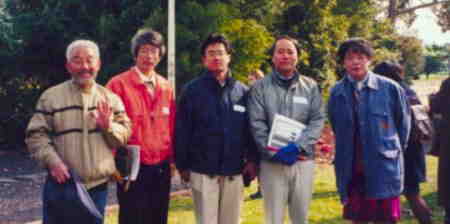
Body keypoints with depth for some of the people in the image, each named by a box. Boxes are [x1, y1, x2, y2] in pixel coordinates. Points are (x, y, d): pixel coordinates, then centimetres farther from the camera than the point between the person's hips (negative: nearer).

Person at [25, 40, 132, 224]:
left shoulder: (111, 99, 8)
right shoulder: (51, 96, 0)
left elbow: (125, 136, 6)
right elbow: (36, 135, -3)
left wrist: (109, 127, -14)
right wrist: (52, 161, -17)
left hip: (98, 187, 3)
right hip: (62, 186, -2)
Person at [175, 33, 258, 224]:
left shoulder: (242, 91, 7)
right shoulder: (192, 90, -2)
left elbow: (251, 129, 9)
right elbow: (182, 131, -3)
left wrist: (252, 159, 2)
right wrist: (182, 165, -4)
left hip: (234, 171, 3)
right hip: (203, 171, -3)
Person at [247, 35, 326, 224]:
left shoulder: (311, 86, 7)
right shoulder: (260, 87, 1)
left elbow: (318, 120, -1)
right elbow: (257, 125, -6)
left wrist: (298, 147, -15)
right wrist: (275, 153, -15)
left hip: (303, 161, 2)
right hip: (272, 162, -2)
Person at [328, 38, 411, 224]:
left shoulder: (390, 88, -6)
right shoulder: (337, 92, 1)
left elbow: (404, 121, 7)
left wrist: (395, 149, 11)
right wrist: (347, 153, 11)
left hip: (384, 168, -2)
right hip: (351, 170, 2)